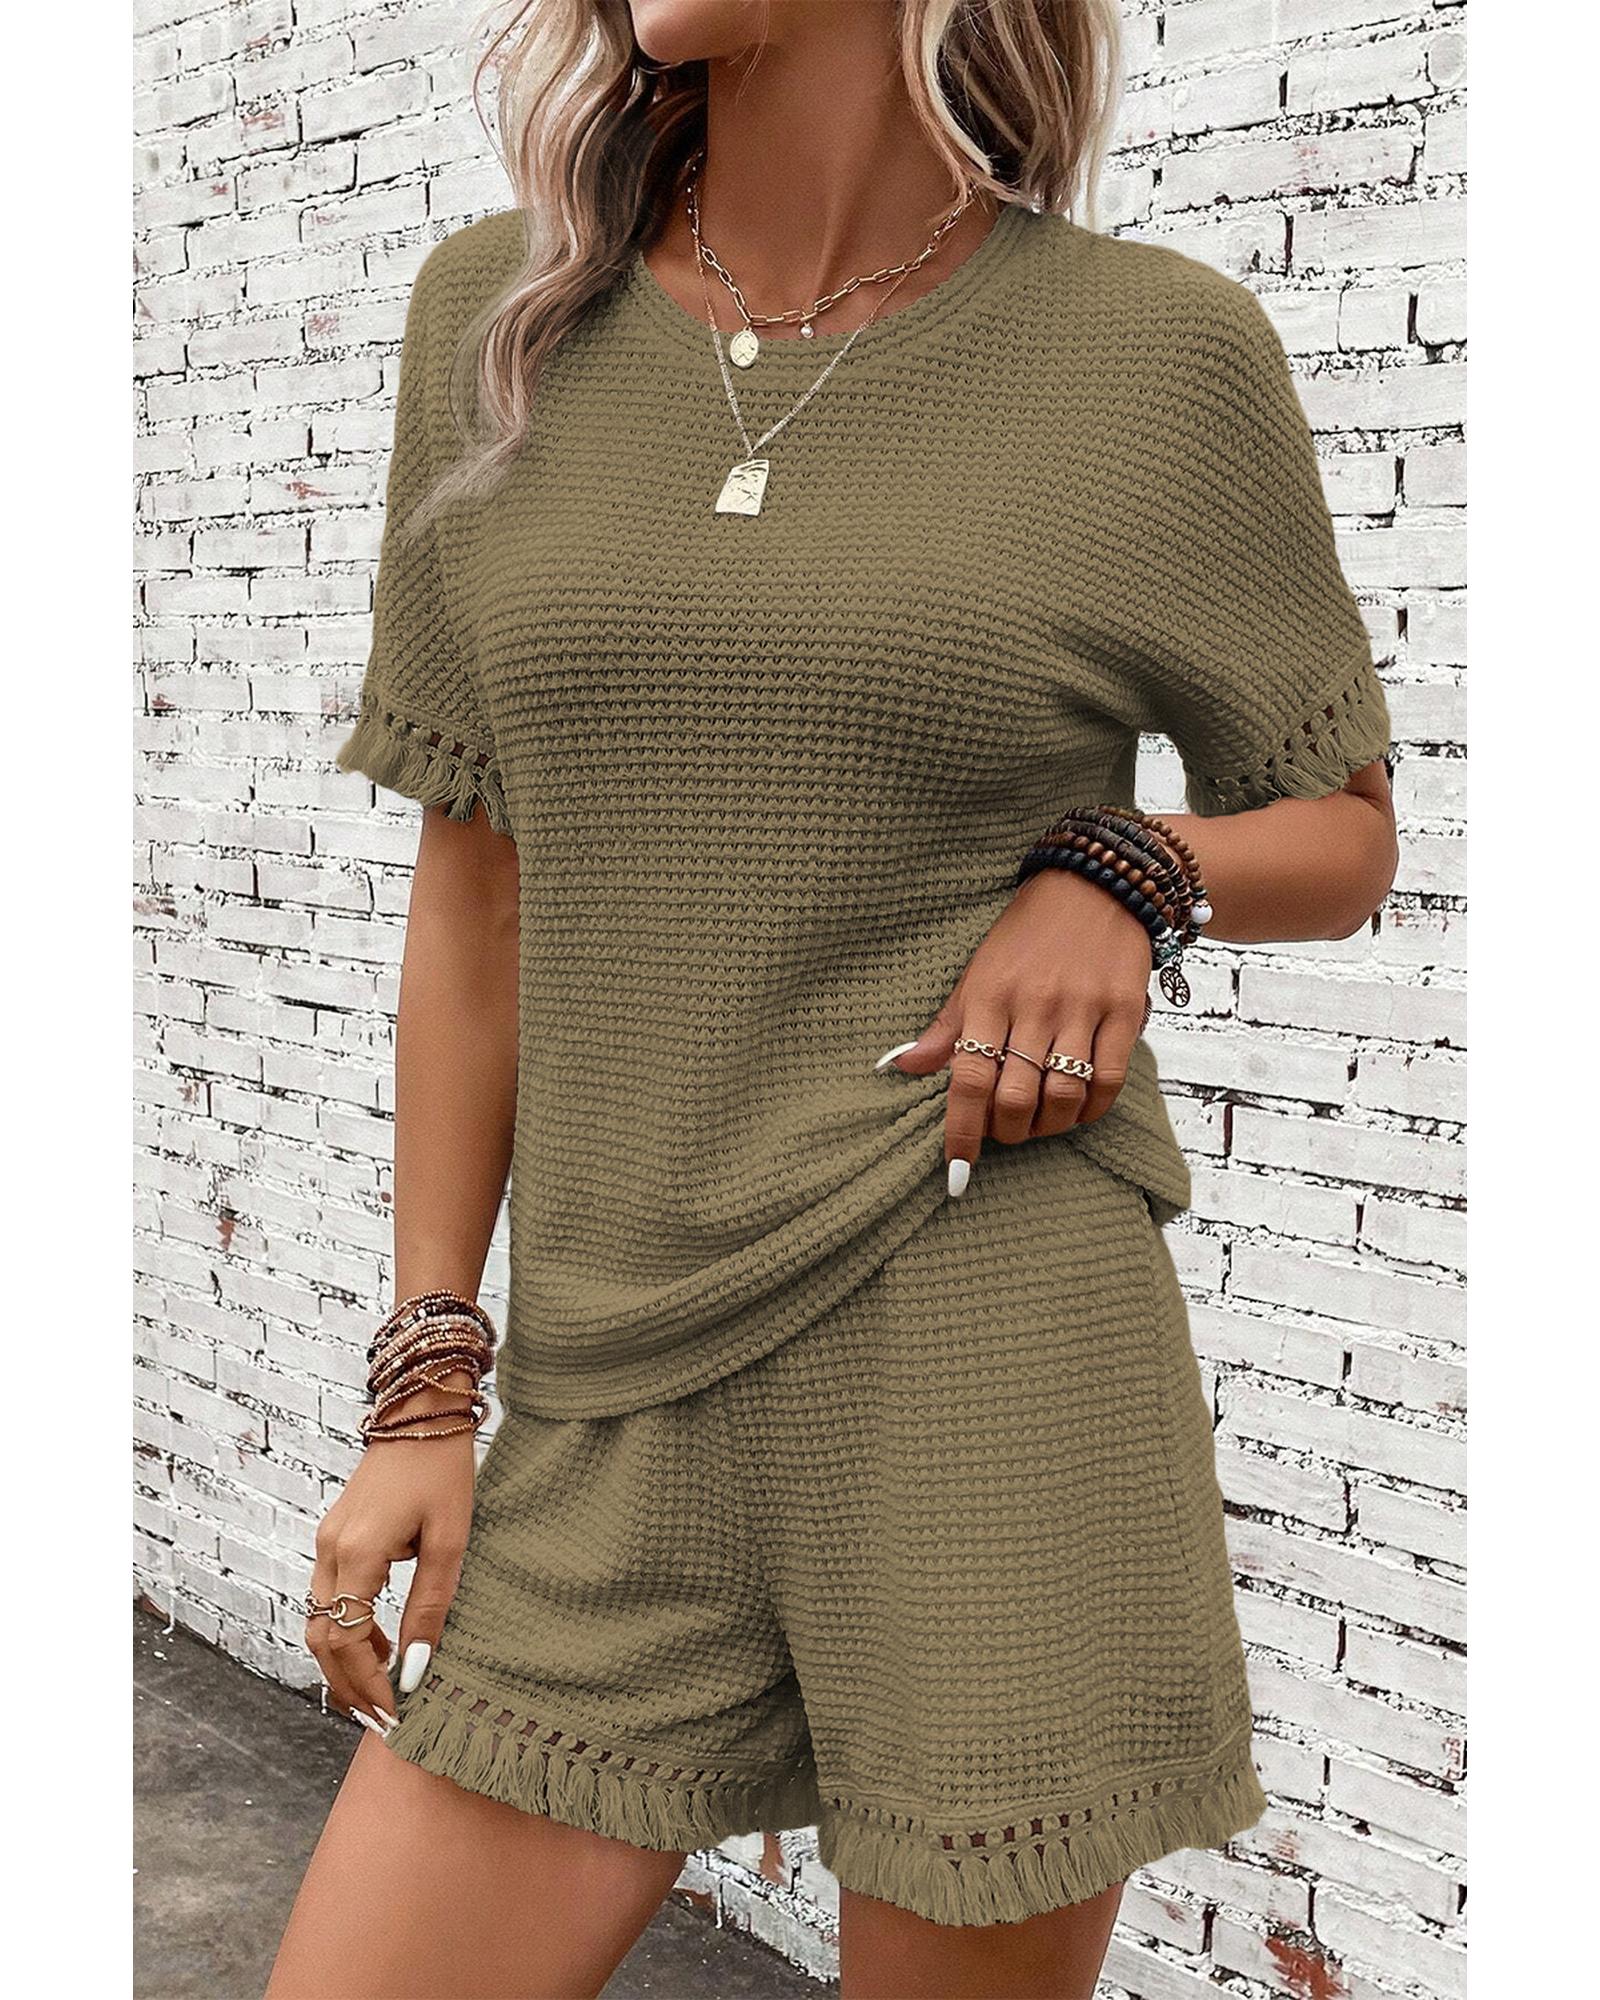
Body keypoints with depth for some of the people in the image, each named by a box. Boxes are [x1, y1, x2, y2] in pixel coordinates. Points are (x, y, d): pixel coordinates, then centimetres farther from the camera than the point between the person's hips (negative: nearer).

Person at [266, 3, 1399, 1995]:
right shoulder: (500, 319, 6)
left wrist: (1117, 874, -11)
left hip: (994, 1374, -2)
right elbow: (475, 883, 10)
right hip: (612, 1425, 3)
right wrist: (428, 1384, 7)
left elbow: (1345, 838, 11)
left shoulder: (1166, 352, -2)